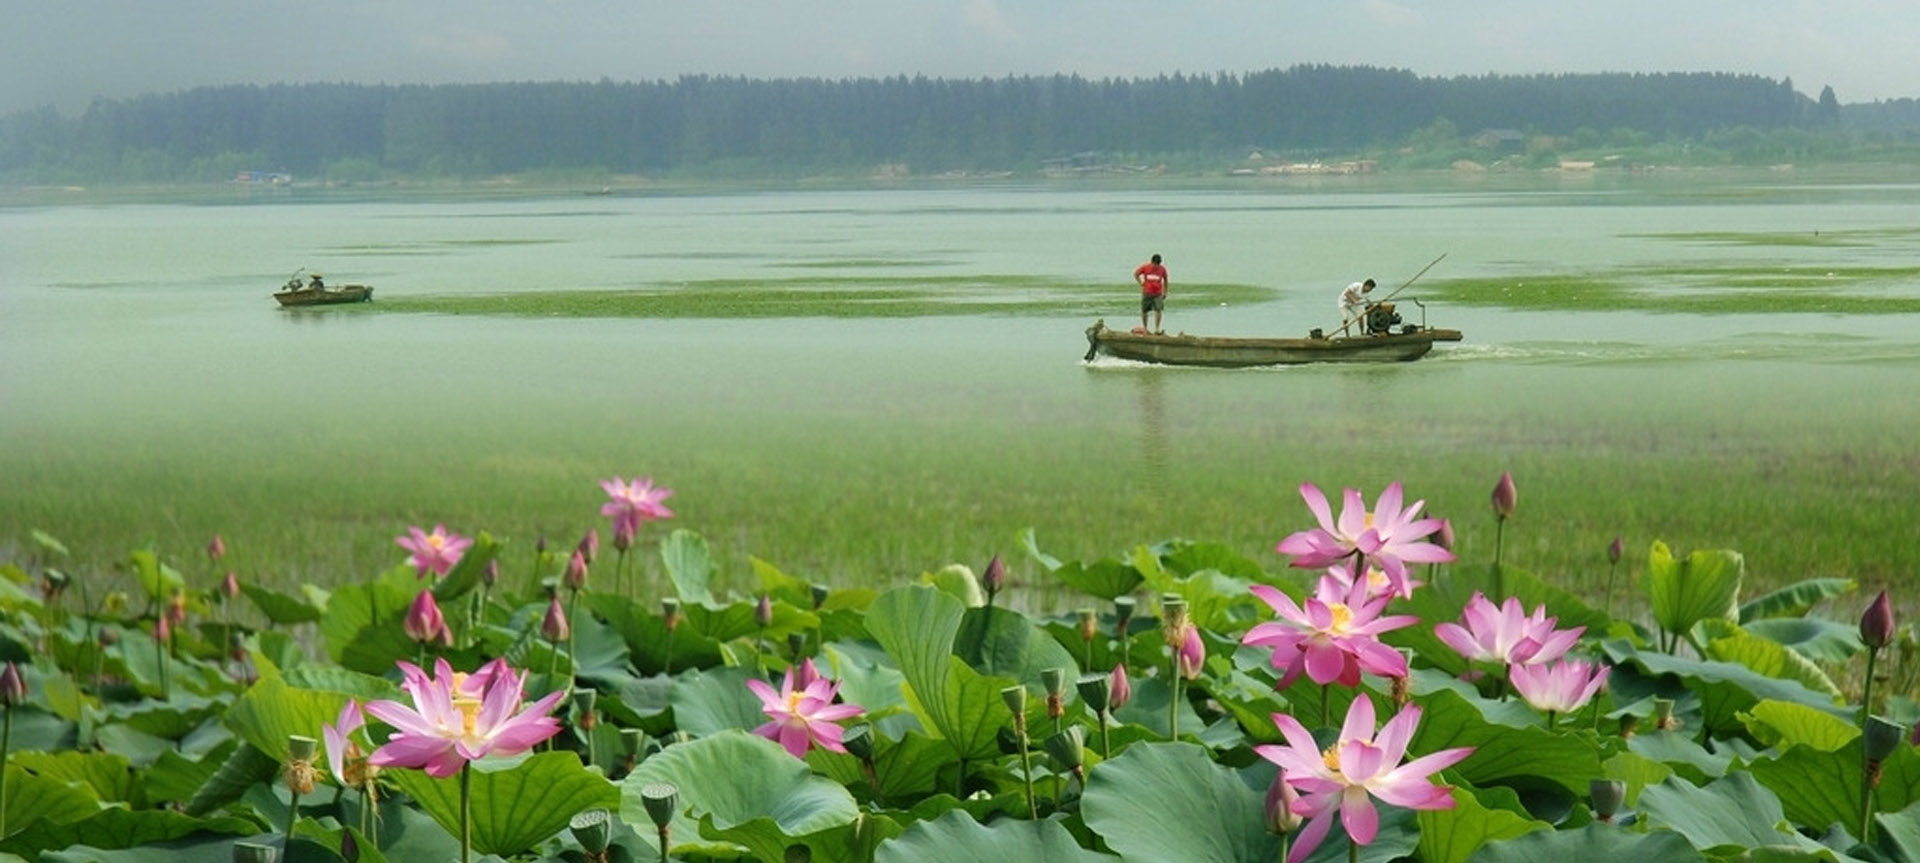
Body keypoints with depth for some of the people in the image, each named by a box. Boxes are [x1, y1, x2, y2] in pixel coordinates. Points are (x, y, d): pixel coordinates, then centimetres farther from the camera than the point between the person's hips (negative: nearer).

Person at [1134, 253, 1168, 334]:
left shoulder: (1162, 269, -2)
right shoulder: (1145, 267, -6)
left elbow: (1165, 281, 11)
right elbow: (1136, 274, 6)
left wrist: (1165, 293, 11)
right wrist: (1141, 283, -3)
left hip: (1157, 294, 0)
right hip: (1146, 293, 0)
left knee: (1158, 310, -15)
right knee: (1144, 311, 6)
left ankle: (1157, 329, -12)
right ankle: (1144, 328, 24)